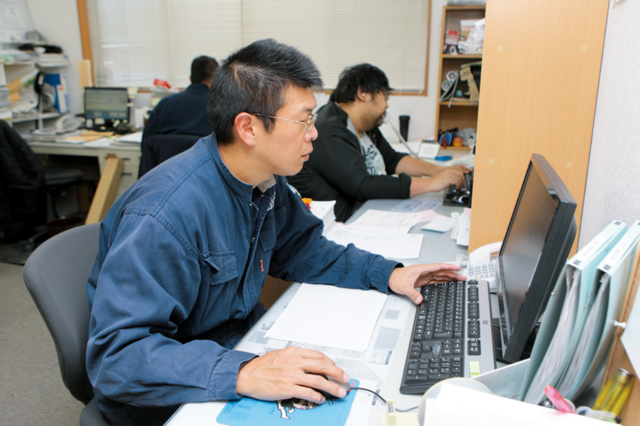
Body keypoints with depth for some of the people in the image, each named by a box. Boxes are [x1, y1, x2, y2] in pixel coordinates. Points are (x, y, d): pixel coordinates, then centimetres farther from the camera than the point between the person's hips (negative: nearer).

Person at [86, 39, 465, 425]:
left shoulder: (268, 183, -4)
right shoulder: (166, 214, -30)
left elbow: (301, 251, 10)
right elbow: (116, 354, -32)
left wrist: (387, 274, -3)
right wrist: (242, 374, -44)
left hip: (242, 342, 7)